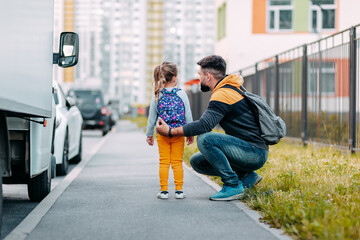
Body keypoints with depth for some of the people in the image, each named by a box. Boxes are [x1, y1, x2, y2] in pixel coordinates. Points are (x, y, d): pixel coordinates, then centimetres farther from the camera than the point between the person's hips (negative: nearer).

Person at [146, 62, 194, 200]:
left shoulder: (157, 96, -1)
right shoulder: (181, 94, -4)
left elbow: (152, 118, 4)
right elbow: (188, 116, 0)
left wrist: (149, 134, 15)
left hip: (162, 133, 1)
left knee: (164, 162, 6)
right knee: (177, 162, 6)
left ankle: (164, 191, 6)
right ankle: (179, 190, 6)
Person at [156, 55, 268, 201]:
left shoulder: (222, 94, -17)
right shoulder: (233, 87, 13)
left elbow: (204, 125, -27)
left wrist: (170, 132, -20)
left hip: (255, 154, -10)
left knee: (205, 139, -27)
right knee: (197, 161, 8)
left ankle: (233, 186, -17)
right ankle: (246, 176, 10)